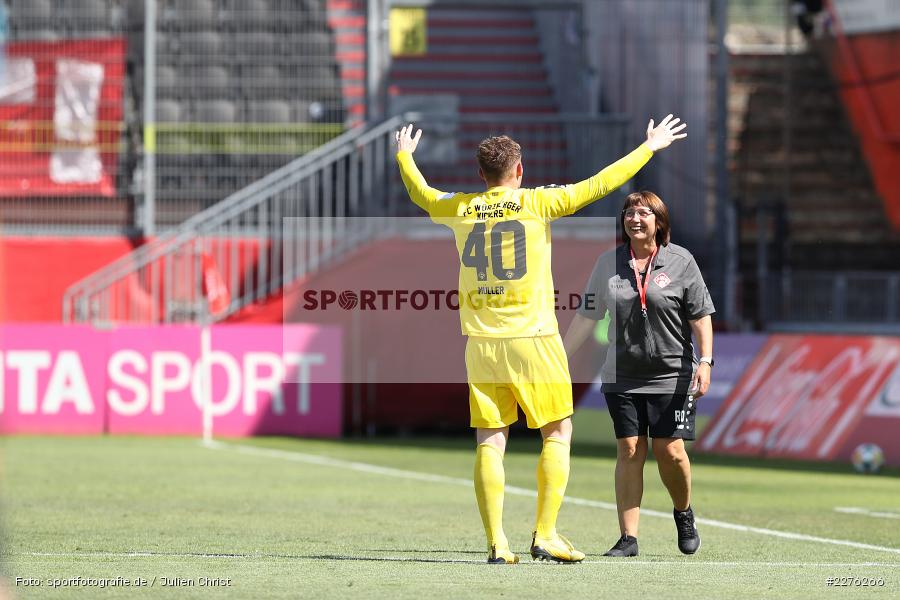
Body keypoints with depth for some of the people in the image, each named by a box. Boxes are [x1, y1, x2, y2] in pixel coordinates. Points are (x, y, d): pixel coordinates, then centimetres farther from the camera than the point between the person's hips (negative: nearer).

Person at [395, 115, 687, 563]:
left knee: (490, 440, 4)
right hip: (532, 339, -3)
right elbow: (598, 186, -1)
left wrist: (404, 155, 45)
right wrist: (649, 147, 9)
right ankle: (545, 535, 1)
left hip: (481, 341, 3)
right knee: (557, 433, 7)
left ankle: (496, 543, -2)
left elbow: (419, 193, 25)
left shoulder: (460, 209, 5)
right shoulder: (535, 203, -5)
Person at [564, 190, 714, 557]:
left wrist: (705, 361, -11)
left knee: (669, 450, -7)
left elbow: (700, 316, -1)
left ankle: (683, 514, 22)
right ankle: (628, 538, -1)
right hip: (621, 376, 2)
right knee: (629, 451, -2)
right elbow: (586, 316, 12)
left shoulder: (680, 262, -1)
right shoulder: (608, 263, 6)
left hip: (671, 375, -2)